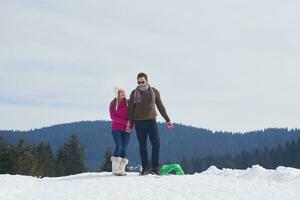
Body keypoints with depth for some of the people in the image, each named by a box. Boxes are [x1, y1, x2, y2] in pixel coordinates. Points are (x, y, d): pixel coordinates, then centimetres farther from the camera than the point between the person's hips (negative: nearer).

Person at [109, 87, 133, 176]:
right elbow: (113, 117, -8)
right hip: (116, 129, -2)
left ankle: (122, 168, 6)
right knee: (119, 146, -11)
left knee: (124, 148, 1)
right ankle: (115, 169, -5)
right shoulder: (113, 104, -1)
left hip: (126, 129, 2)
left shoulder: (128, 102, 4)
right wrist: (125, 122, -16)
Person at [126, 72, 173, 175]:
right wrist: (129, 123, 1)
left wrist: (168, 120, 10)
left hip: (151, 121, 0)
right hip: (139, 122, 0)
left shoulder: (154, 92, 4)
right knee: (142, 146, 3)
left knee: (156, 144, -10)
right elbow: (131, 109, 8)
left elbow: (160, 107, 10)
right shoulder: (134, 93, 4)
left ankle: (155, 167, -6)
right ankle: (145, 168, 8)